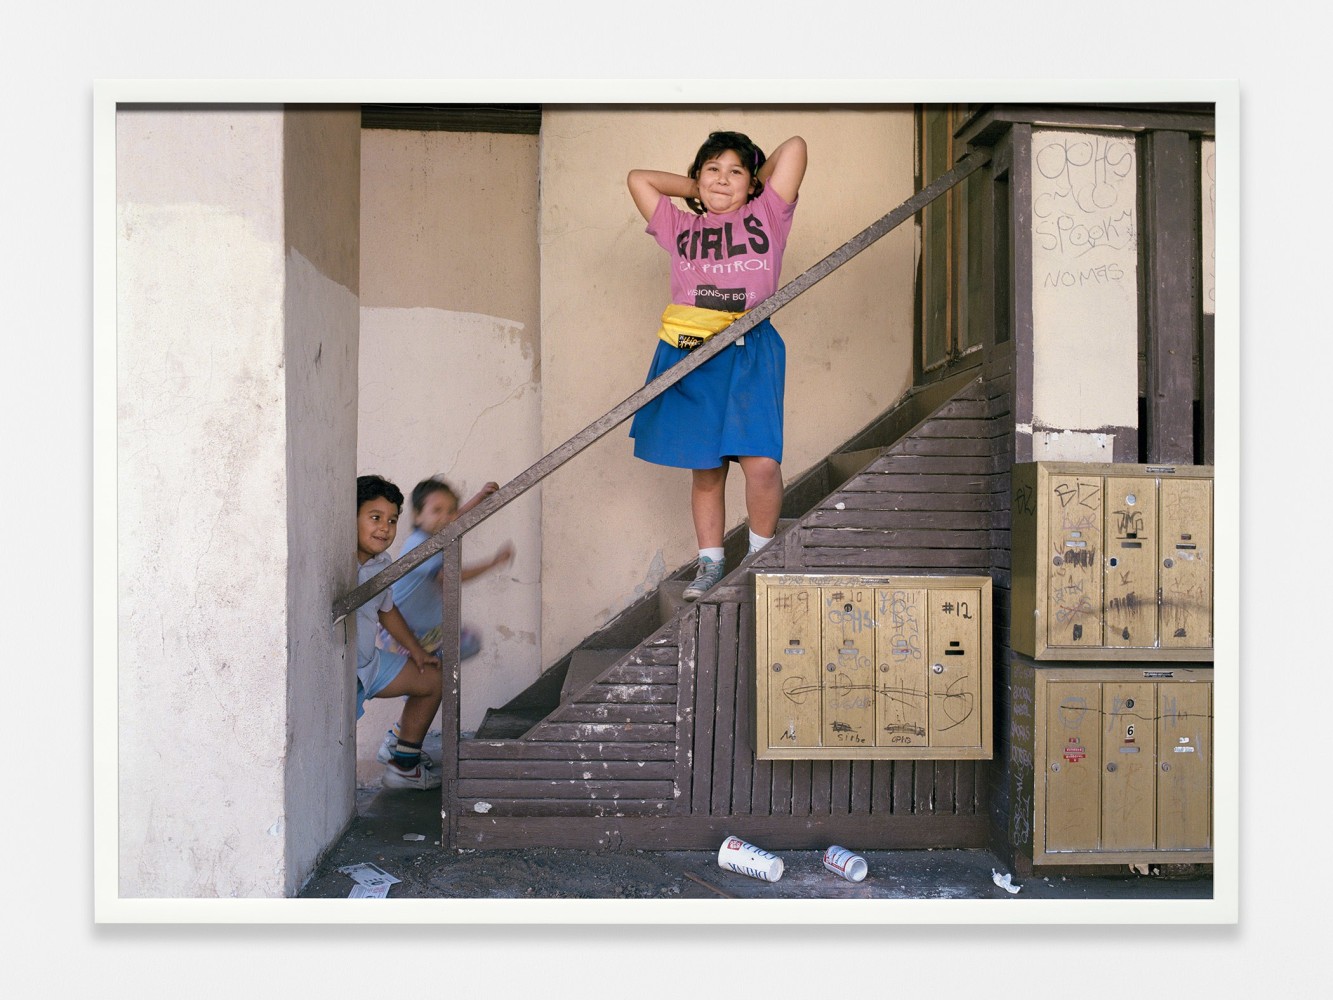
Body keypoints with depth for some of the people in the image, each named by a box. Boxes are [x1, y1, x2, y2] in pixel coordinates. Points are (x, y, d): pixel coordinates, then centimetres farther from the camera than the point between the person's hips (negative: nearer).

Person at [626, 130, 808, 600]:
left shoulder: (765, 217, 13)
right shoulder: (680, 226, 18)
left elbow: (794, 147, 10)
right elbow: (637, 178, 22)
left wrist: (753, 185, 22)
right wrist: (697, 188, 24)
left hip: (749, 354, -2)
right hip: (688, 354, 2)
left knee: (761, 461, -14)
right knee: (705, 468, 8)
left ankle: (761, 557, 7)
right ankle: (710, 564, 20)